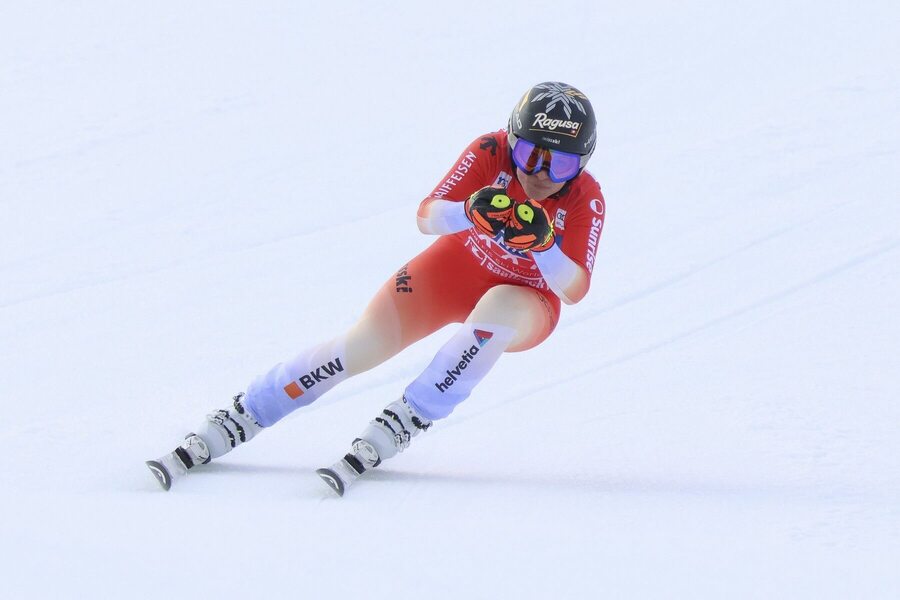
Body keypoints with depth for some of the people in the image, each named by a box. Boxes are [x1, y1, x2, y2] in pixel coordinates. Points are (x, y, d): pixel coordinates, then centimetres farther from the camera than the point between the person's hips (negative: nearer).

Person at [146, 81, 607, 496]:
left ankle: (397, 428, -30)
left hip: (525, 299, -1)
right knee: (360, 347, -16)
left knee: (496, 310, -38)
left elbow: (574, 290, -29)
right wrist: (471, 212, -49)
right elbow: (427, 217, -27)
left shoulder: (586, 201, -25)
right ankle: (228, 427, -7)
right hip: (455, 267, 1)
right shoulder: (490, 154, -23)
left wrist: (542, 244, -48)